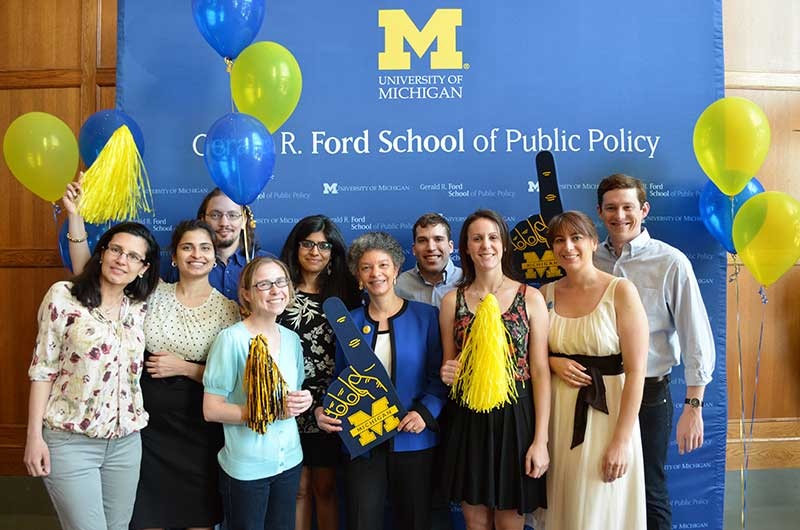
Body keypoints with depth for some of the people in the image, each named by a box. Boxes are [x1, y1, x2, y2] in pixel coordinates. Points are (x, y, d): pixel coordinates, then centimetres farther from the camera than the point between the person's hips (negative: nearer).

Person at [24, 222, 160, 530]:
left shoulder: (139, 308, 5)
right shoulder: (63, 296, -8)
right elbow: (43, 368, -6)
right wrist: (35, 435, -8)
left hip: (126, 440, 5)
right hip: (70, 440, -4)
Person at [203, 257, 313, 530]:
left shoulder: (292, 339, 4)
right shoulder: (231, 338, -14)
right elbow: (211, 410, -14)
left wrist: (303, 400, -7)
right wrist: (273, 411, -21)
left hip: (289, 460, 6)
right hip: (246, 467, -5)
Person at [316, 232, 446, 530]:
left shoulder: (426, 317, -2)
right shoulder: (350, 322, 6)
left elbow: (439, 375, -2)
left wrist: (426, 412, -16)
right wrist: (323, 411, -7)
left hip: (413, 441, -1)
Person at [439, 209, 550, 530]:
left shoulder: (530, 298, -3)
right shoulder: (452, 301, 3)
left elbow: (540, 371, -4)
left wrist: (541, 439, -8)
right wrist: (447, 374, -12)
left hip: (516, 419, -1)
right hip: (468, 422, 2)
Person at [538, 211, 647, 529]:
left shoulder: (621, 291, -10)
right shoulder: (546, 294, 3)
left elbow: (636, 371, -13)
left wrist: (622, 440, -16)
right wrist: (553, 362, -7)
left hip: (606, 411, -4)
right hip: (559, 413, 4)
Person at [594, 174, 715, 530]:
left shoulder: (671, 263, -10)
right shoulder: (589, 261, 1)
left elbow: (697, 338, -10)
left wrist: (693, 406, -11)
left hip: (649, 393, -3)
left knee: (649, 492, 10)